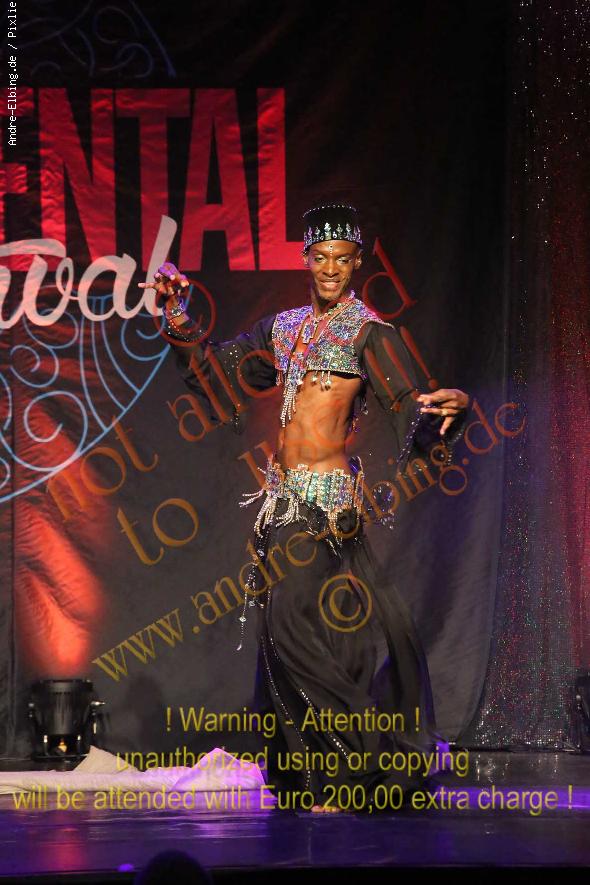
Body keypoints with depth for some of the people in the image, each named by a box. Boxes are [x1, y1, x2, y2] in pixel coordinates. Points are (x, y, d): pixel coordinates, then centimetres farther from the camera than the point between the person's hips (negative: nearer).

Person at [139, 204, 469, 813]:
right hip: (284, 495, 6)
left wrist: (450, 407, -32)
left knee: (296, 618, -13)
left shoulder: (368, 331, -3)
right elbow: (215, 366, 25)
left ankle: (337, 770, -3)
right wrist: (178, 315, 15)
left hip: (327, 496, -6)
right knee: (288, 625, 5)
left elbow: (409, 408, -12)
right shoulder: (283, 328, 15)